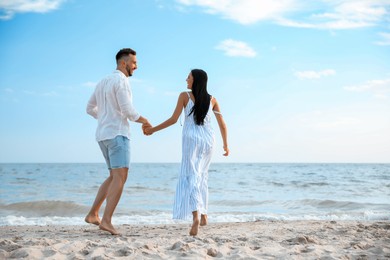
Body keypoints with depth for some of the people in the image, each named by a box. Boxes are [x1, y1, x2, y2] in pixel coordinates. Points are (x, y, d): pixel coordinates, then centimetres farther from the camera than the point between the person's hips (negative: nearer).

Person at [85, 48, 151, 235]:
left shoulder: (103, 82, 20)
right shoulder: (121, 81, -9)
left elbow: (90, 109, 25)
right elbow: (128, 110, -17)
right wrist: (143, 120, 2)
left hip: (103, 135, 9)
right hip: (117, 134, -9)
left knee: (115, 177, 16)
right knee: (120, 177, -14)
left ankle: (93, 214, 13)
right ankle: (106, 220, -24)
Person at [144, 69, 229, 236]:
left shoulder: (185, 96, -1)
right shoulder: (212, 100, 8)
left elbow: (173, 120, -4)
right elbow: (222, 125, 7)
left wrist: (153, 129, 7)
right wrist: (225, 145, 19)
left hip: (191, 139, -4)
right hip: (208, 140, 4)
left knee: (191, 177, -7)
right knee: (201, 176, 20)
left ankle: (195, 216, -27)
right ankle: (204, 215, 23)